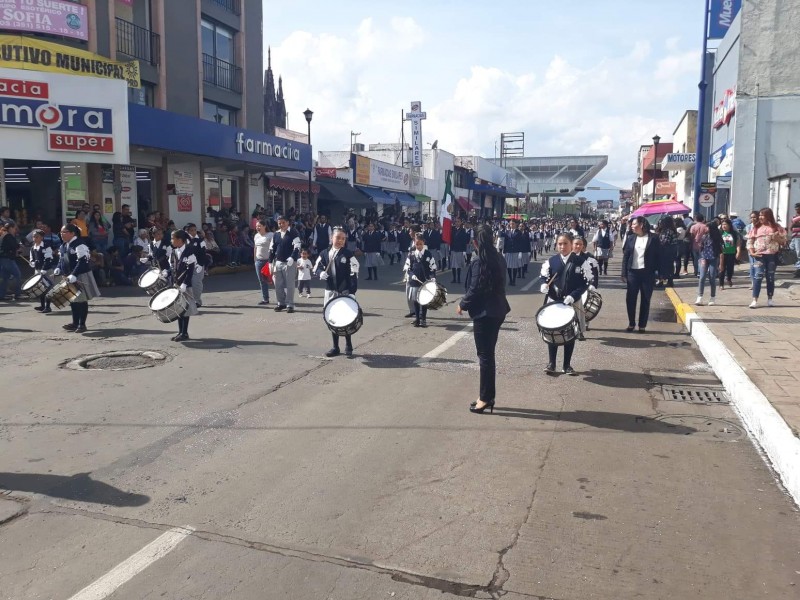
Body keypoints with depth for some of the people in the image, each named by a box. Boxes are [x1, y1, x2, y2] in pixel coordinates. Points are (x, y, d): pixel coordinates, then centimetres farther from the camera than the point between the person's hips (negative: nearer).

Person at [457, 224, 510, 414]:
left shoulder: (478, 263, -18)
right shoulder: (499, 258, 7)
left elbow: (474, 290, -18)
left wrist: (462, 305, -2)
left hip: (483, 313, -8)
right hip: (497, 311, 8)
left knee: (485, 355, -1)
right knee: (489, 353, 15)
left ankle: (485, 398, 6)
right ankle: (488, 396, 23)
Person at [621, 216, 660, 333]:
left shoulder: (653, 238, -3)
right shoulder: (630, 238, 5)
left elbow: (657, 256, -2)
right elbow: (625, 256, 6)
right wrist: (624, 273, 1)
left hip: (647, 273, -3)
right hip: (632, 272, 3)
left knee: (645, 300, 6)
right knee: (630, 299, 4)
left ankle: (642, 325, 14)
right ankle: (631, 323, 18)